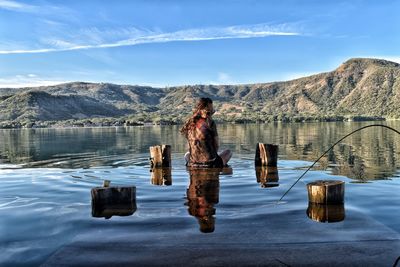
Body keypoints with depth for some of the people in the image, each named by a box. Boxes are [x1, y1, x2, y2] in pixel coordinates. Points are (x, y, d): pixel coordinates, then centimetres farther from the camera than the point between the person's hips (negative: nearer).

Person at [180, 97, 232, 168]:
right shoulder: (210, 123, -12)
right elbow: (217, 145, -7)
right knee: (228, 152, 25)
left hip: (193, 164, 4)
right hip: (210, 164, -4)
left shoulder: (189, 123, 1)